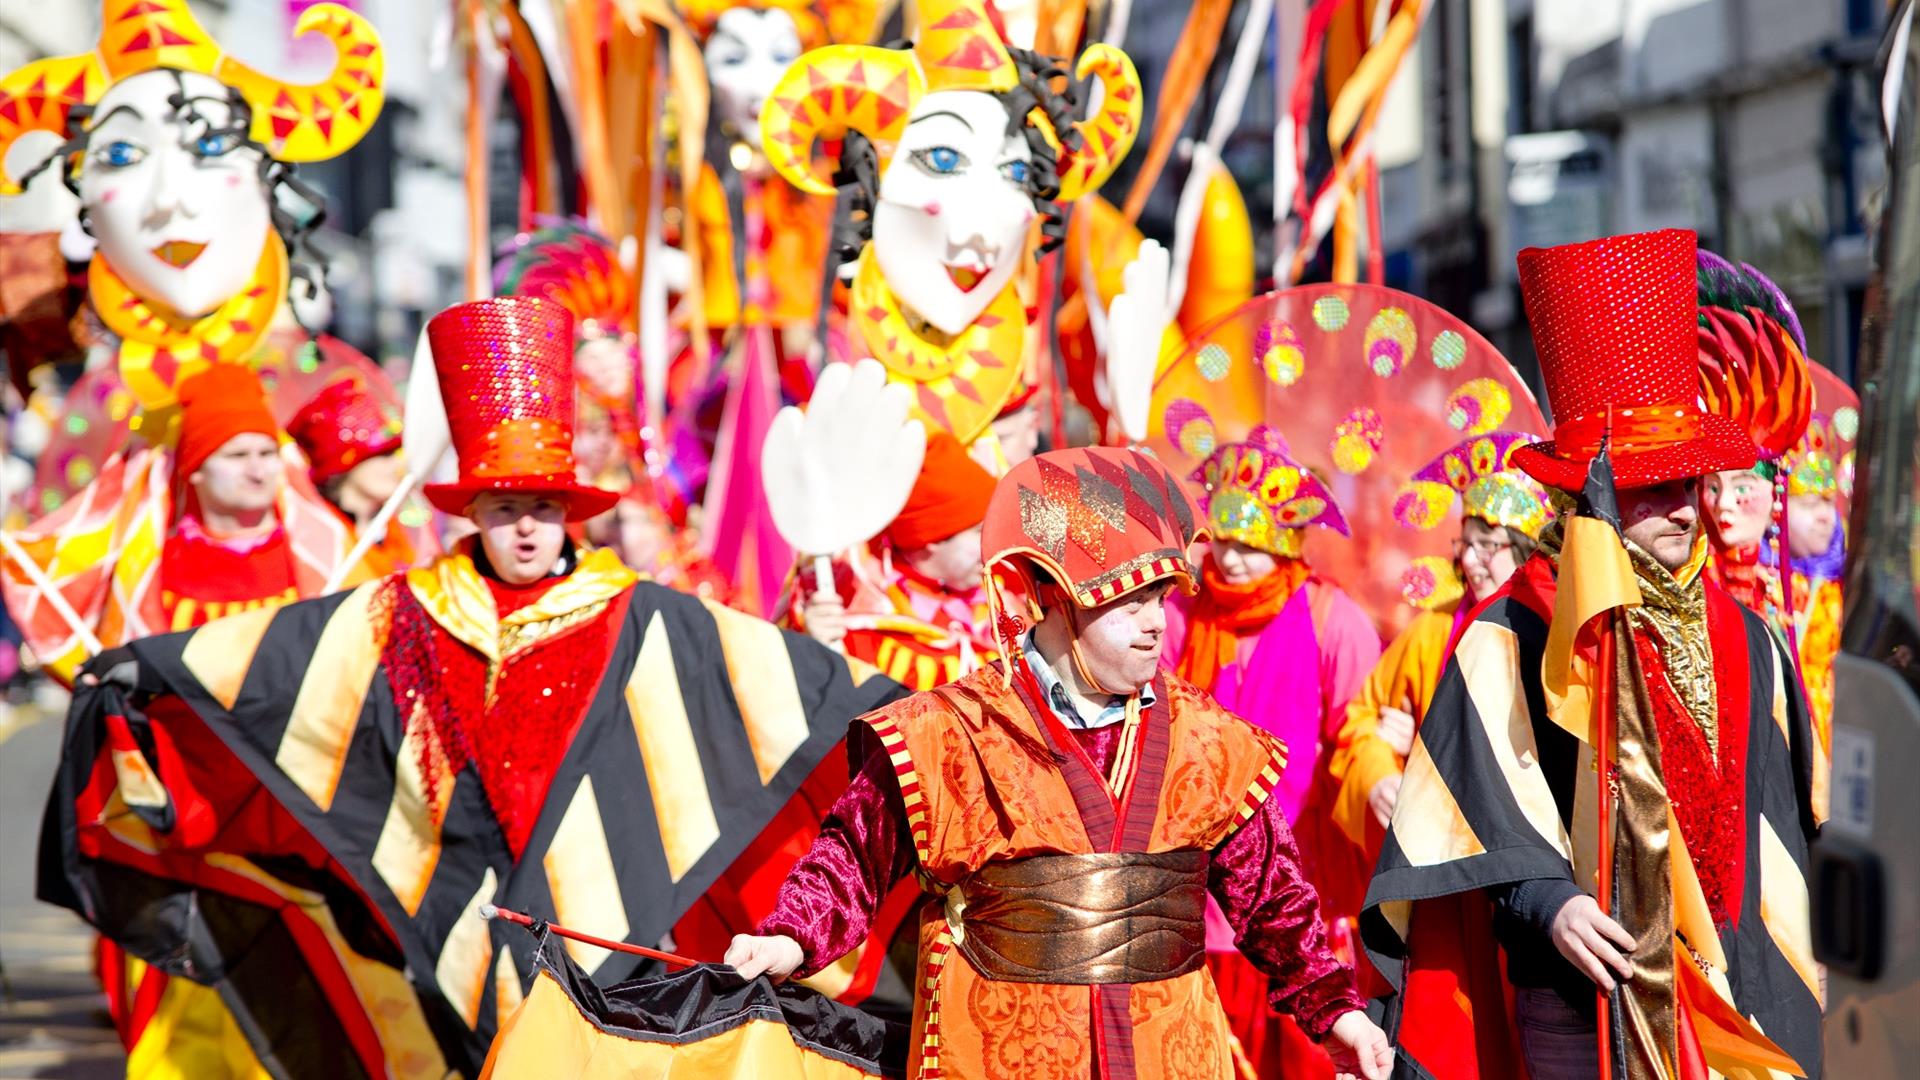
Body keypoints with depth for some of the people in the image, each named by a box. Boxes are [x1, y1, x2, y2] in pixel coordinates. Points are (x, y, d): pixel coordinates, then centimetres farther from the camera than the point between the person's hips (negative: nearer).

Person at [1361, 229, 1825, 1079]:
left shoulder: (1739, 639, 11)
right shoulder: (1512, 640, -6)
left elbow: (1777, 815, 16)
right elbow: (1483, 803, -9)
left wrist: (1785, 970, 12)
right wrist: (1545, 899, -22)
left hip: (1732, 985, 5)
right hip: (1586, 985, -5)